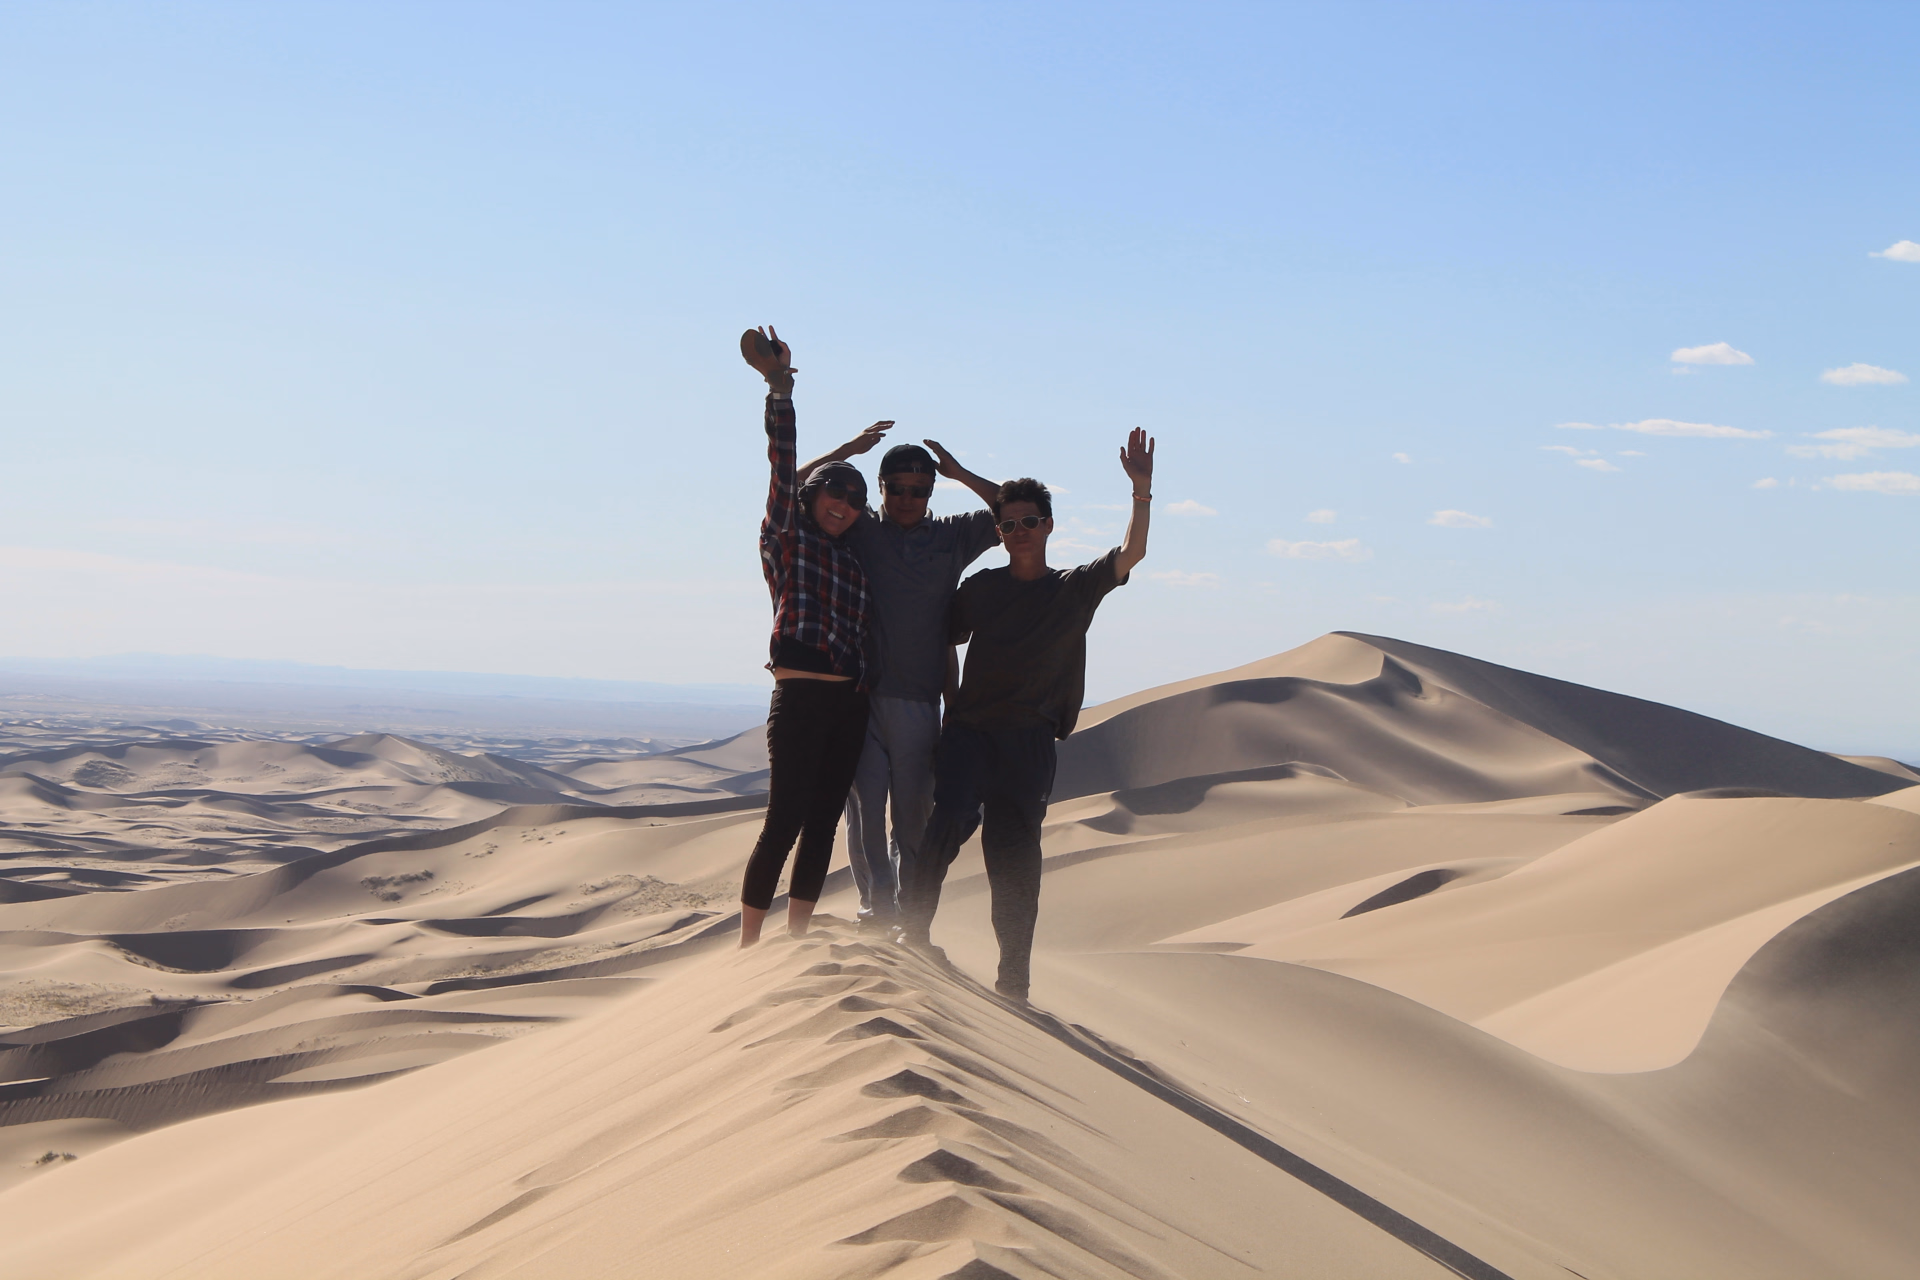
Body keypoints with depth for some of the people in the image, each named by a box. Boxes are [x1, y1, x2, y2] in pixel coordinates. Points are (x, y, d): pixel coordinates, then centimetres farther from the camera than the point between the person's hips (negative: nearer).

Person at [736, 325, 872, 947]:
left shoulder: (854, 560, 20)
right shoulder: (786, 538, 4)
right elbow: (784, 465, -5)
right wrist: (780, 388, -11)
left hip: (849, 704, 6)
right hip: (800, 696, -6)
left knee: (823, 824, 7)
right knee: (784, 822, -9)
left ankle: (794, 942, 15)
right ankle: (748, 948, -4)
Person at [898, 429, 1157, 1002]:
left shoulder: (1076, 588, 9)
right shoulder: (979, 588, 13)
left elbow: (1131, 554, -5)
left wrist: (1142, 490, -17)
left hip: (1030, 739, 0)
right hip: (969, 728, 0)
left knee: (1015, 858, -1)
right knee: (953, 817, -25)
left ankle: (1013, 982, 8)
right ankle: (912, 932, -15)